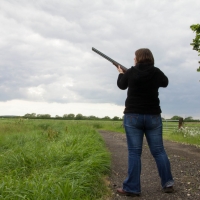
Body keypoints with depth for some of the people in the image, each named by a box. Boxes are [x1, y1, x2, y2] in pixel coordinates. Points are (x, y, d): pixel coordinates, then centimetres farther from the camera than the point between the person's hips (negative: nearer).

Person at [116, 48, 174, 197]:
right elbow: (165, 83, 21)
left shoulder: (130, 72, -3)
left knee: (134, 152, 0)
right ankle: (168, 184, 14)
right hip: (153, 116, 2)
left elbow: (121, 85, 15)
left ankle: (132, 188, 2)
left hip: (133, 116, -2)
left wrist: (121, 73, 34)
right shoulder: (157, 72, 0)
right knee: (158, 150, 10)